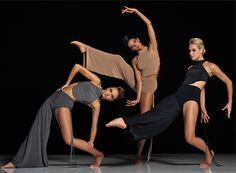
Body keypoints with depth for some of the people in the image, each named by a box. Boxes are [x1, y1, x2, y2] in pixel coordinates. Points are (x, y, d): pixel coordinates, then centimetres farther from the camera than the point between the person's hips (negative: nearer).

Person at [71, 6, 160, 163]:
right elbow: (138, 79, -5)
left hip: (148, 86, -2)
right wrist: (137, 98, -17)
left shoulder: (152, 48, 1)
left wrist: (135, 11, -7)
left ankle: (139, 153, -2)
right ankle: (85, 49, -15)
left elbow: (149, 23, -6)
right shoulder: (135, 60, 5)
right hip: (137, 84, 2)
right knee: (118, 60, -11)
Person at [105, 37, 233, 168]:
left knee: (190, 138, -14)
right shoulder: (191, 67, 25)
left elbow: (228, 82, 10)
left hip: (191, 98, -6)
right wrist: (203, 108, 31)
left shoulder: (210, 66, 6)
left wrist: (230, 103, 10)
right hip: (177, 96, 6)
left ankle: (209, 154, 13)